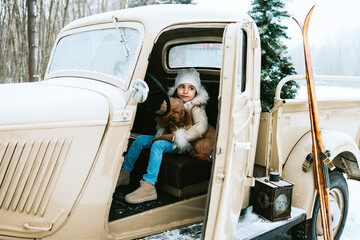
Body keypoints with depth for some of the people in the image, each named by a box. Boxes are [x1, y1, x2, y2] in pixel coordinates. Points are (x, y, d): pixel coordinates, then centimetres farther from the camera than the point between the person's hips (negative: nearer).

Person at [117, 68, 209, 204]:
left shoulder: (196, 107, -9)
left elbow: (201, 127, -22)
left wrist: (183, 138, -25)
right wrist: (161, 130, -2)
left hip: (183, 145, -7)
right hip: (168, 137, 7)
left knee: (158, 145, -31)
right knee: (141, 139, -5)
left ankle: (148, 186, -36)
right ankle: (124, 173, 1)